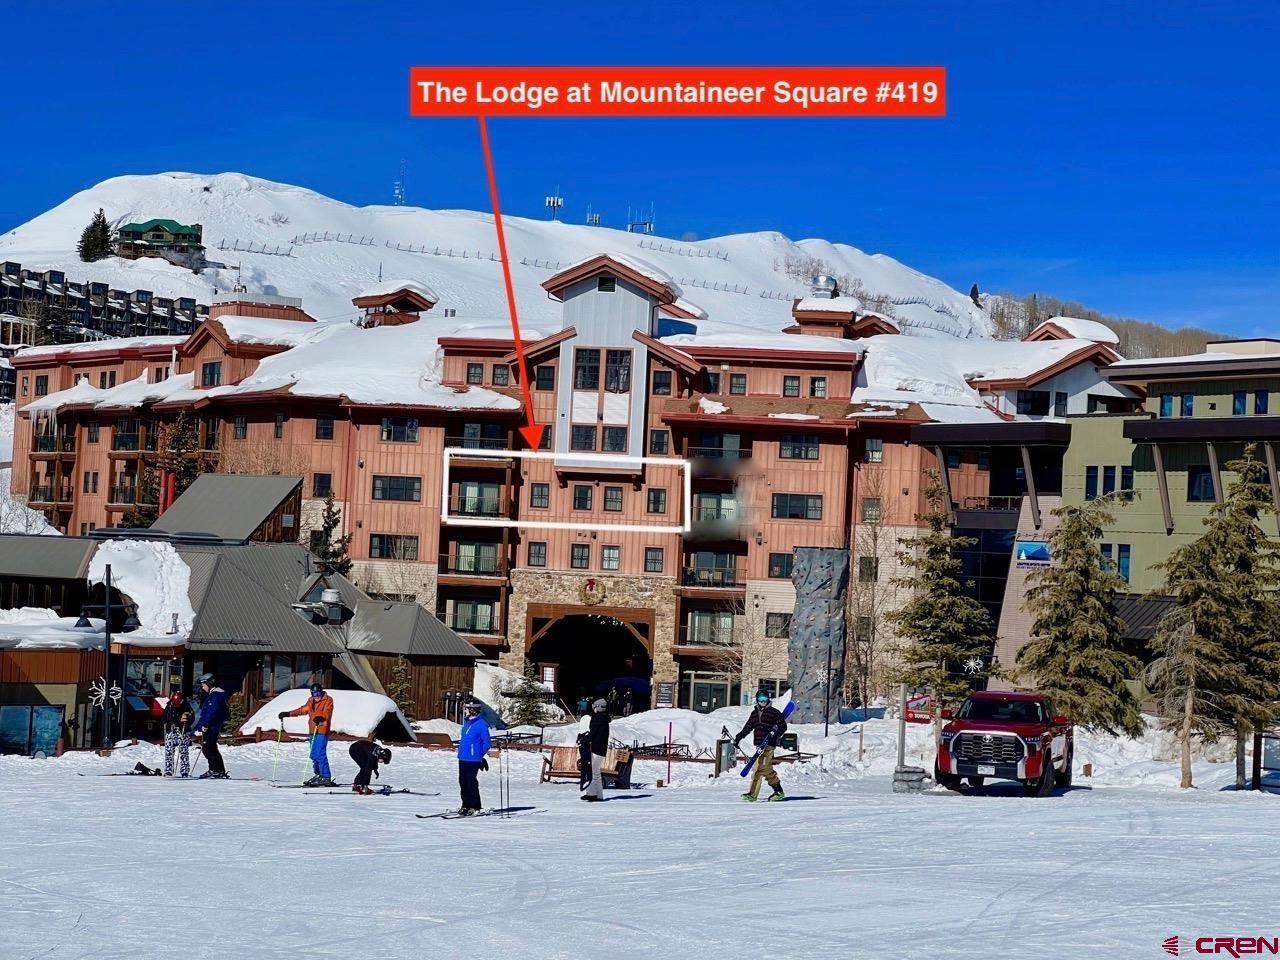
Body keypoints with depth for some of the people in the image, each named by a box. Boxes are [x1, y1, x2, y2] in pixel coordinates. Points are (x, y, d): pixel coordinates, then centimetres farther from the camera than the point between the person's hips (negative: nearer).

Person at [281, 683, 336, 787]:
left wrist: (320, 717, -40)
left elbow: (327, 712, -19)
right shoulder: (311, 701, 18)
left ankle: (326, 778, -16)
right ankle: (318, 775, 23)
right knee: (314, 755, 11)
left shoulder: (328, 700, -4)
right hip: (313, 731, 8)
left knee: (320, 754, -16)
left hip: (322, 731, -8)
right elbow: (303, 710, 27)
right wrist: (288, 714, 24)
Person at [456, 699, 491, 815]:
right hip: (462, 758, 8)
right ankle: (466, 805, 20)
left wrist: (480, 755, -5)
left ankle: (475, 807, 2)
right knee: (463, 782, 11)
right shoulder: (466, 722, 12)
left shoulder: (481, 724, -12)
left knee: (472, 782, -5)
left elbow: (486, 743, -8)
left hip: (473, 759, -8)